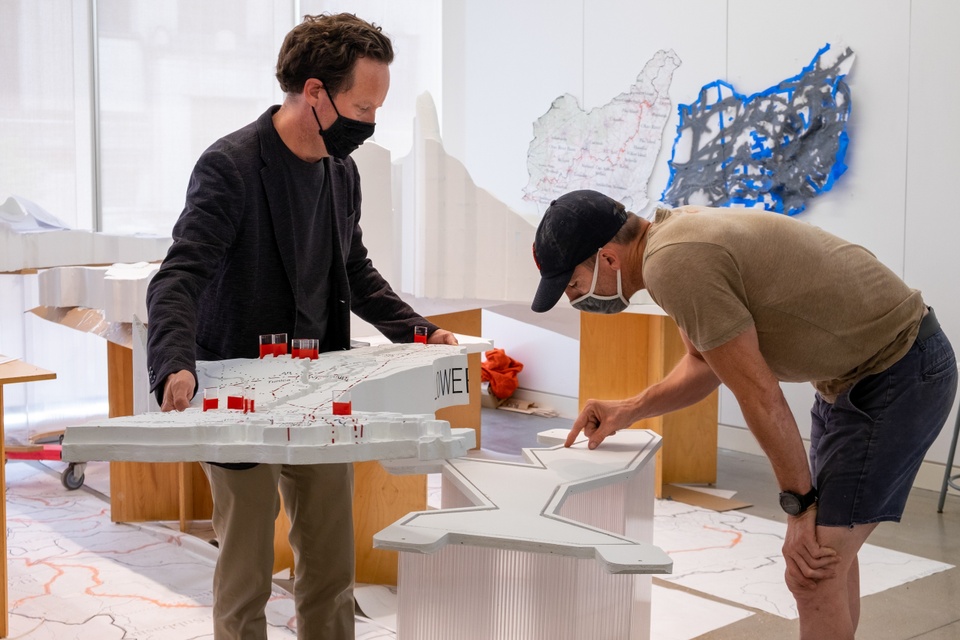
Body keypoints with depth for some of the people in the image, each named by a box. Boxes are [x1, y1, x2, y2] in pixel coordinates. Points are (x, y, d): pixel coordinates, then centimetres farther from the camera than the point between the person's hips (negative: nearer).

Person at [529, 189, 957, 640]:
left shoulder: (675, 264, -26)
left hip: (899, 376, -10)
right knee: (827, 550, 22)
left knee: (812, 574, -9)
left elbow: (758, 394, -22)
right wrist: (630, 410, 7)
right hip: (859, 367, 10)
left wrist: (799, 503, -12)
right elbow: (704, 363, 17)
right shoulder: (671, 232, 4)